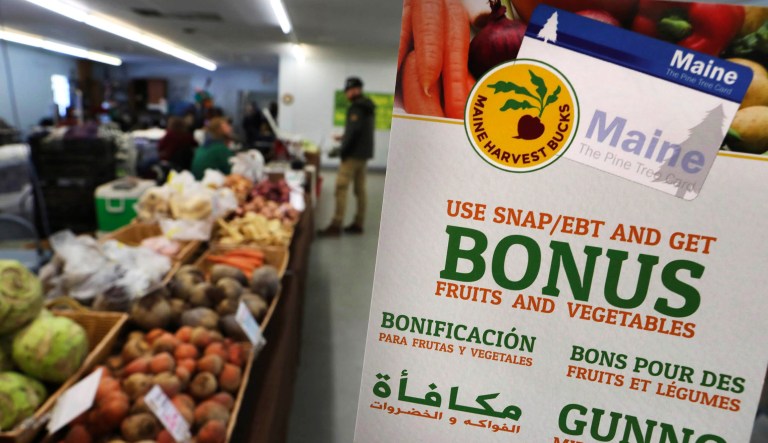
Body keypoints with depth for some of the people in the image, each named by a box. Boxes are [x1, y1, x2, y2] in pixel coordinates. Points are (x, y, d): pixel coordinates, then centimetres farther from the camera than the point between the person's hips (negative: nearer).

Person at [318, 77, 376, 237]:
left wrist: (344, 151, -16)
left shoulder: (356, 107, -12)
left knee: (341, 187, -10)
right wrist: (344, 137, 18)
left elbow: (354, 130, -22)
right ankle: (358, 224, 15)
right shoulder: (368, 107, 17)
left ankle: (336, 225, -12)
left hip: (354, 154, -10)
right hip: (364, 153, 10)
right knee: (360, 189, 10)